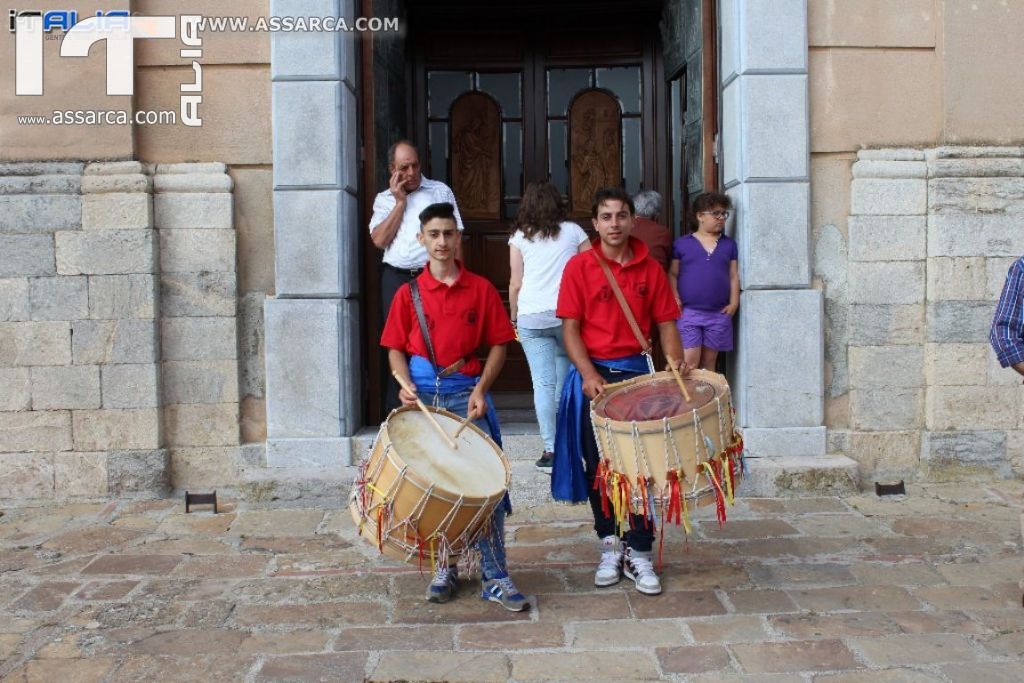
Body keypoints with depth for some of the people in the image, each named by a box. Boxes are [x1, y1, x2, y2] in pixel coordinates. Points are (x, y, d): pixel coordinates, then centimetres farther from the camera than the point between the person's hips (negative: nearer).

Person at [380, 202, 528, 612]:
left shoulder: (481, 289, 2)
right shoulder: (408, 293, 5)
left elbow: (498, 345, 2)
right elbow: (396, 349, 7)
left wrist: (481, 389, -11)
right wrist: (405, 385, -12)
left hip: (467, 394, -1)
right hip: (422, 394, 2)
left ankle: (495, 578, 4)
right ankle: (445, 567, 27)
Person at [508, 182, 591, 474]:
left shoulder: (519, 237, 8)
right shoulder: (573, 231, 9)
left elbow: (515, 283, 6)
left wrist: (513, 317, 18)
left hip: (531, 316, 0)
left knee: (543, 382, -1)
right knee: (565, 378, 15)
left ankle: (551, 449, -5)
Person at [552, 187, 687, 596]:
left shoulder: (650, 269, 4)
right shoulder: (579, 266, -1)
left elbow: (666, 322, 7)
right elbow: (570, 327, -5)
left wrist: (675, 360, -12)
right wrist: (589, 375, -17)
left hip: (636, 373, 1)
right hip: (592, 374, 0)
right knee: (597, 466, 7)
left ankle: (639, 554, 12)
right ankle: (610, 545, 24)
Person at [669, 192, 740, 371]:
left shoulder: (729, 244, 11)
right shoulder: (682, 244, 3)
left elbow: (733, 276, 11)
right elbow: (672, 274, 5)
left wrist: (734, 303, 0)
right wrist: (675, 299, -8)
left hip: (718, 314, 3)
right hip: (688, 312, -3)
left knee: (709, 362, 10)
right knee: (689, 363, -9)